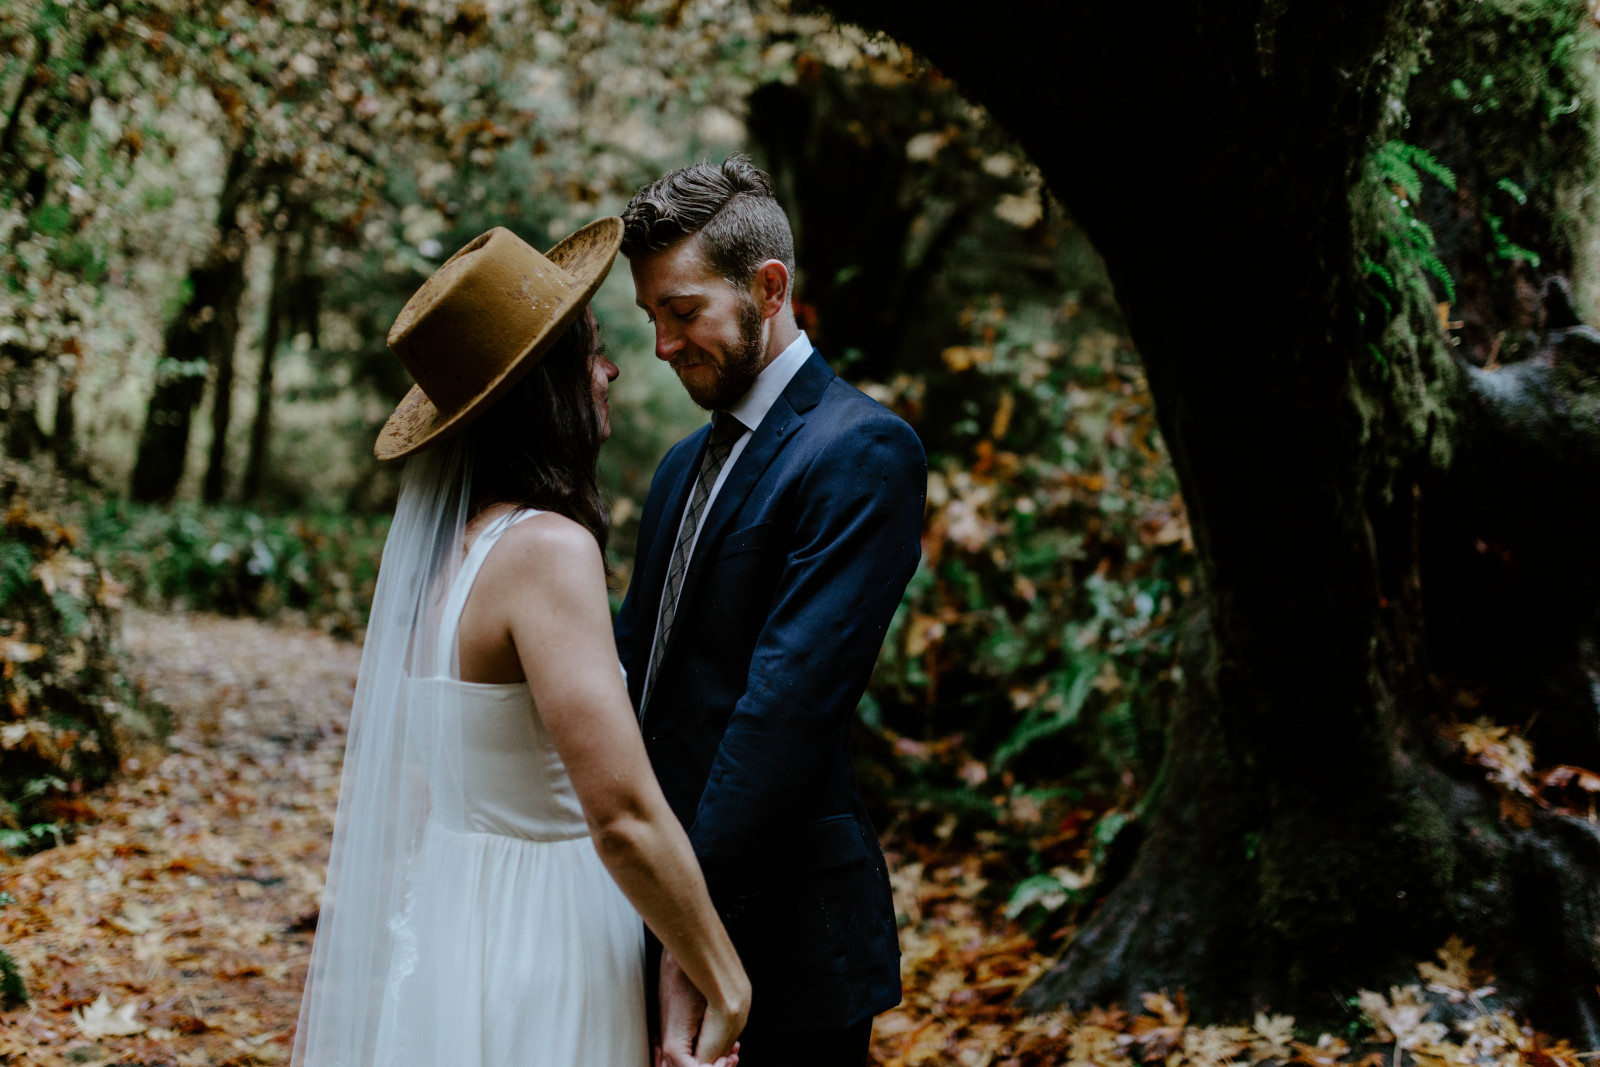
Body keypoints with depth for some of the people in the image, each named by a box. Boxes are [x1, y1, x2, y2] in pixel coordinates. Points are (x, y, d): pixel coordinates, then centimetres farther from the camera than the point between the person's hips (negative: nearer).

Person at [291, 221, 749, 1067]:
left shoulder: (436, 541, 4)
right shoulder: (548, 550, -20)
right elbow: (624, 816, -25)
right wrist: (726, 992, -14)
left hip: (428, 929, 8)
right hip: (533, 957, -8)